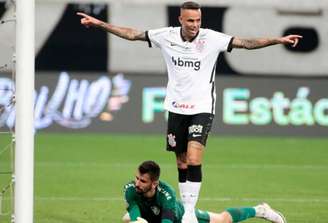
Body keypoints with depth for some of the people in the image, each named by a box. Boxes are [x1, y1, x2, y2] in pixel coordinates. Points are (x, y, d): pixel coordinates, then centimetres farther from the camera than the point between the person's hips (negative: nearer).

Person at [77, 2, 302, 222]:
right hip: (176, 108, 3)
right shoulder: (166, 36, -2)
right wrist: (99, 23, 5)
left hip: (202, 108, -3)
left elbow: (247, 43, -14)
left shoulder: (211, 38, -10)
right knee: (182, 164, 8)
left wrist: (279, 40, -24)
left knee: (193, 160, -18)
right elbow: (132, 34, 6)